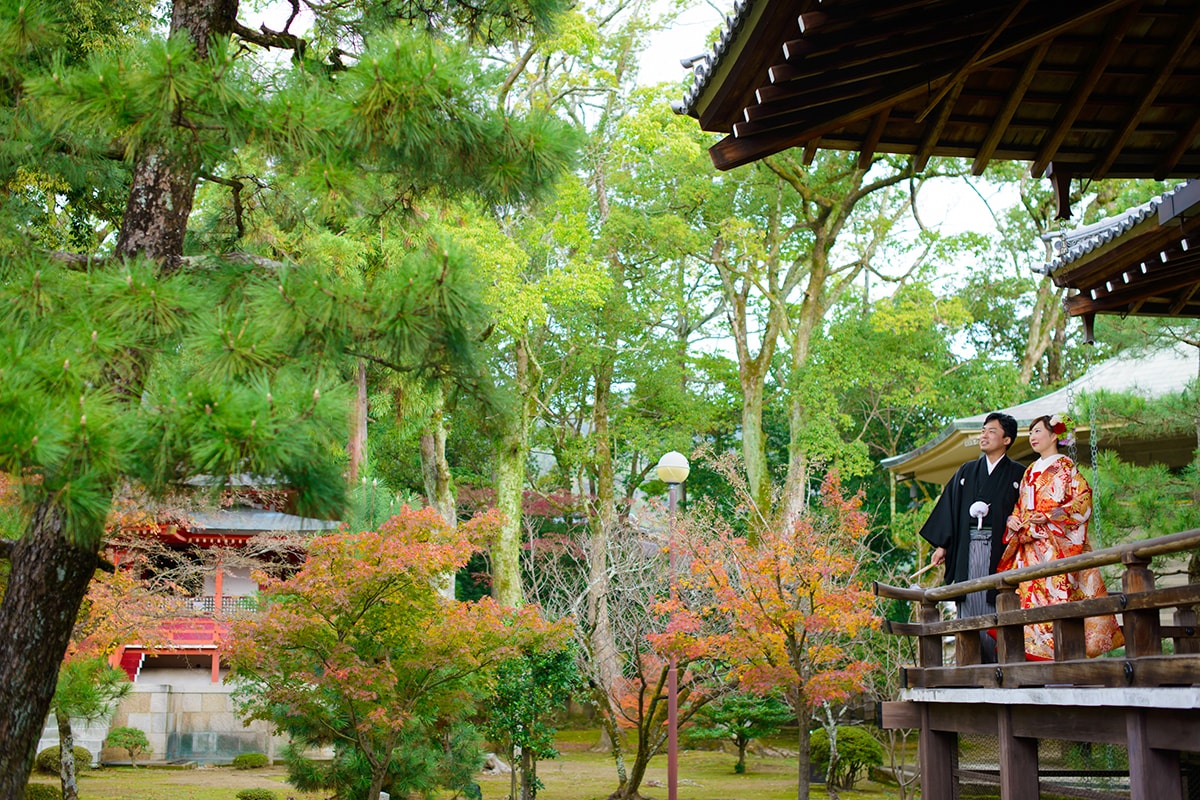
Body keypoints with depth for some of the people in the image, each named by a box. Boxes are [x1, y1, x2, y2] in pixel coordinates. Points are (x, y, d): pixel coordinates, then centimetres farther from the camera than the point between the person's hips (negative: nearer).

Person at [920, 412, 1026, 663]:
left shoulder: (1017, 474, 7)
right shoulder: (966, 472, 17)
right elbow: (949, 508, 12)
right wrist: (942, 545, 5)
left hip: (999, 550, -3)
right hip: (968, 551, 3)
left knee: (997, 610, -7)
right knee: (970, 609, -2)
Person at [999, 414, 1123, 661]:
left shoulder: (1066, 467, 3)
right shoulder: (1030, 471, 22)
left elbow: (1083, 500, -7)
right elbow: (1021, 507, 24)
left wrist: (1050, 517, -16)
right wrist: (1013, 519, 2)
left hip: (1058, 543, -6)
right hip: (1030, 547, 6)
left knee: (1057, 592, -14)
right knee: (1030, 595, -4)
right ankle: (1038, 649, -6)